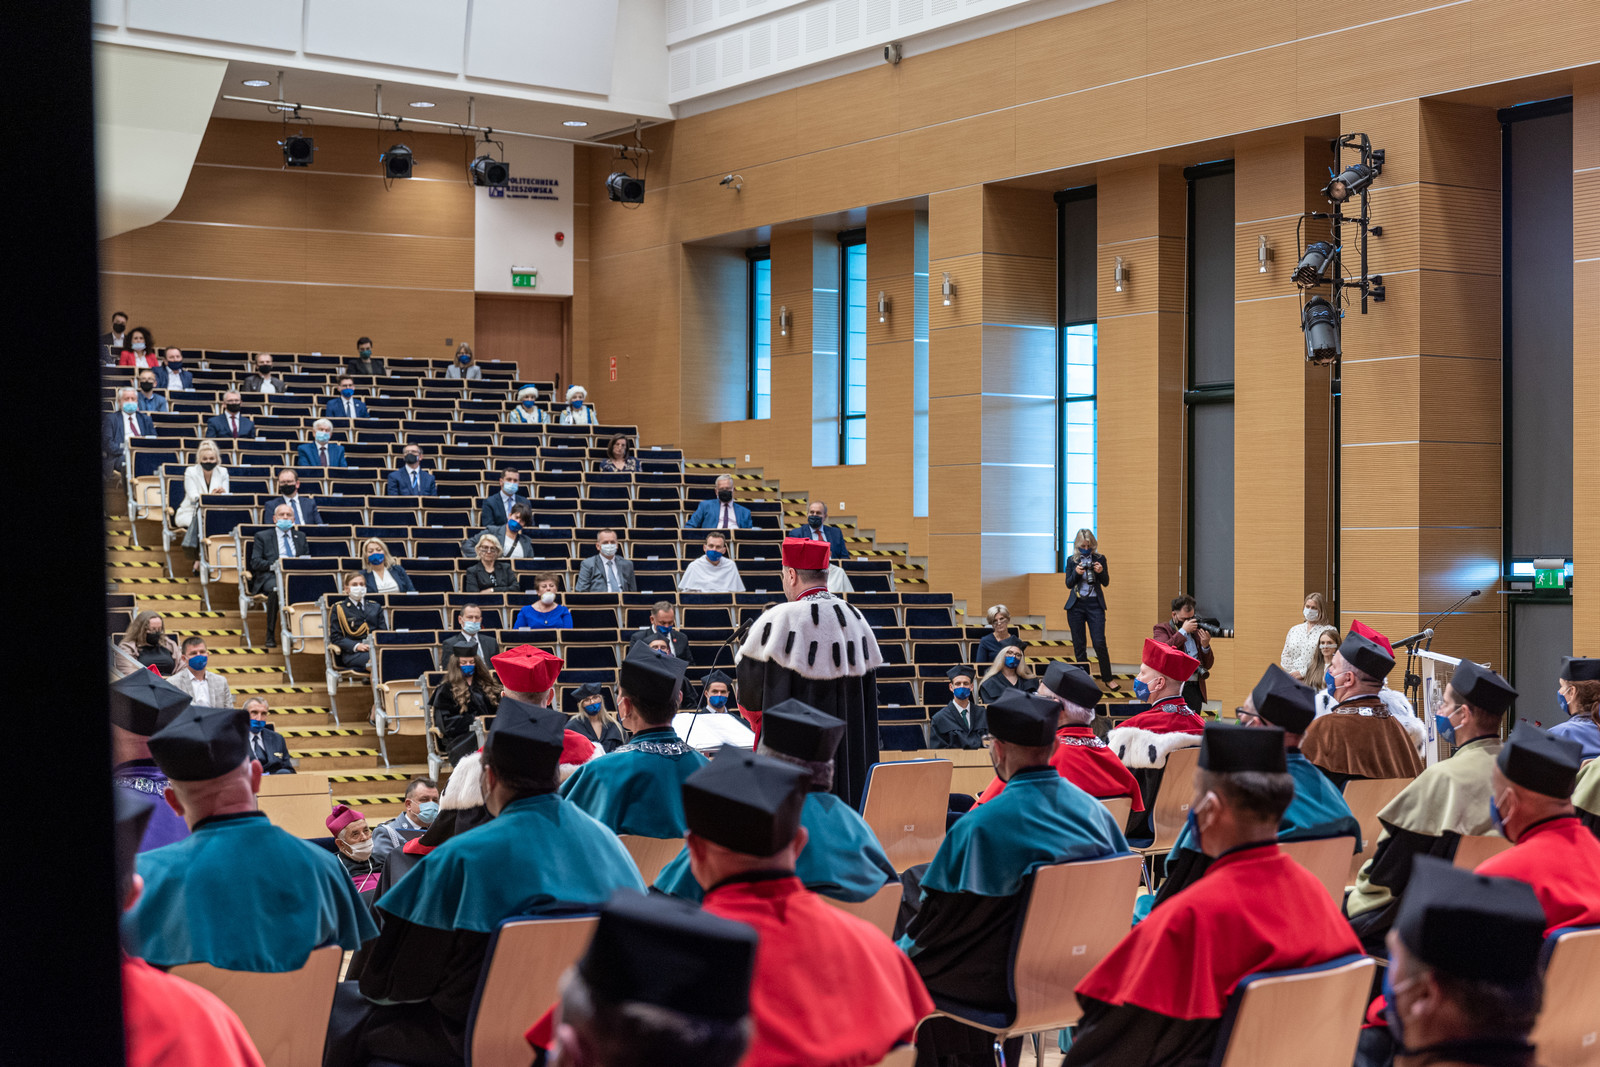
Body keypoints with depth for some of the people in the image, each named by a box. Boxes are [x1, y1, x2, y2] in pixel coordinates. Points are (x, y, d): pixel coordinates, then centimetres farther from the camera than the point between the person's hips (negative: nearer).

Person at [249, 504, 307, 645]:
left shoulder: (300, 536, 27)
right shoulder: (262, 536, 16)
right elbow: (255, 562, 4)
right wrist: (275, 565, -13)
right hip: (271, 576, -2)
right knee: (276, 588, -41)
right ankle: (270, 637, -32)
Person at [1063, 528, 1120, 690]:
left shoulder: (1100, 559, 4)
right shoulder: (1072, 560, 6)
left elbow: (1106, 583, 4)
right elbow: (1068, 584, 3)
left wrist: (1101, 572, -16)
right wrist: (1076, 573, -15)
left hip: (1095, 604, -2)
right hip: (1076, 605, 2)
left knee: (1099, 643, -9)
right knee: (1079, 644, 4)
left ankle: (1108, 678, 3)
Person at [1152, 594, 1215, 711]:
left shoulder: (1195, 631, 18)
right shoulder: (1161, 629, 6)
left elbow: (1208, 665, 19)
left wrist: (1205, 645, -1)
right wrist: (1183, 631, -11)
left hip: (1195, 688, 4)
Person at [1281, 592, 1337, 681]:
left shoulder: (1329, 630, 1)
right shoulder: (1294, 630, 19)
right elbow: (1285, 656, 20)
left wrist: (1303, 673, -9)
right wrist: (1292, 672, 2)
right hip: (1293, 679, 4)